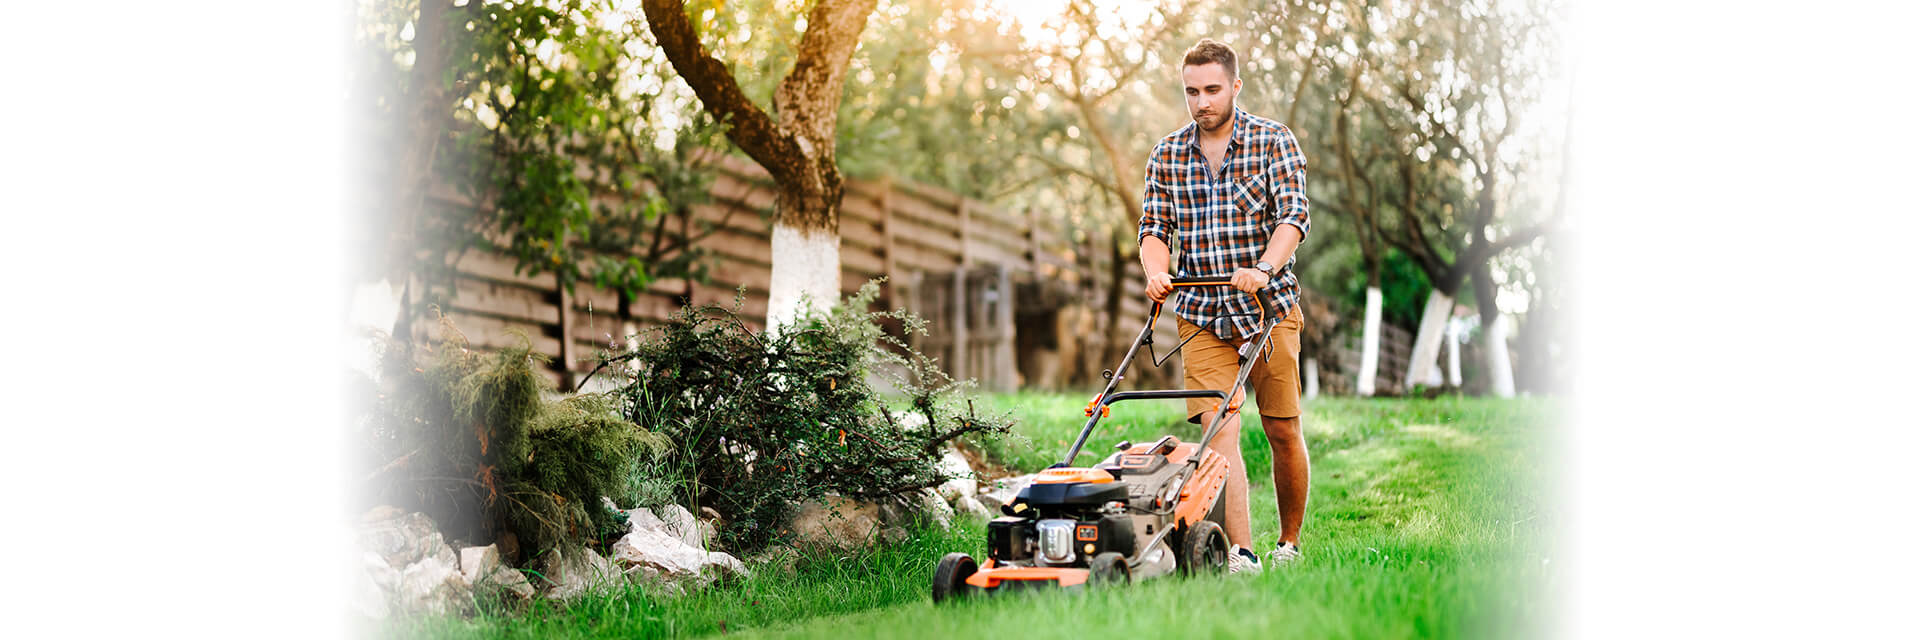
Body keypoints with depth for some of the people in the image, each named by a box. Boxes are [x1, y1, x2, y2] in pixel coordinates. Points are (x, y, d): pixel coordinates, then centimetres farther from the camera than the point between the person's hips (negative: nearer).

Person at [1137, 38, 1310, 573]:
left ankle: (1289, 543, 23)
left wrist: (1263, 269, -30)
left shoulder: (1273, 141, -2)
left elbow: (1294, 214, -12)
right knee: (1219, 428, -12)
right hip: (1201, 313, 1)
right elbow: (1154, 227, 5)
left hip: (1268, 304, -1)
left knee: (1283, 431, 5)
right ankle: (1240, 554, -17)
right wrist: (1156, 270, -17)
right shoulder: (1166, 156, 7)